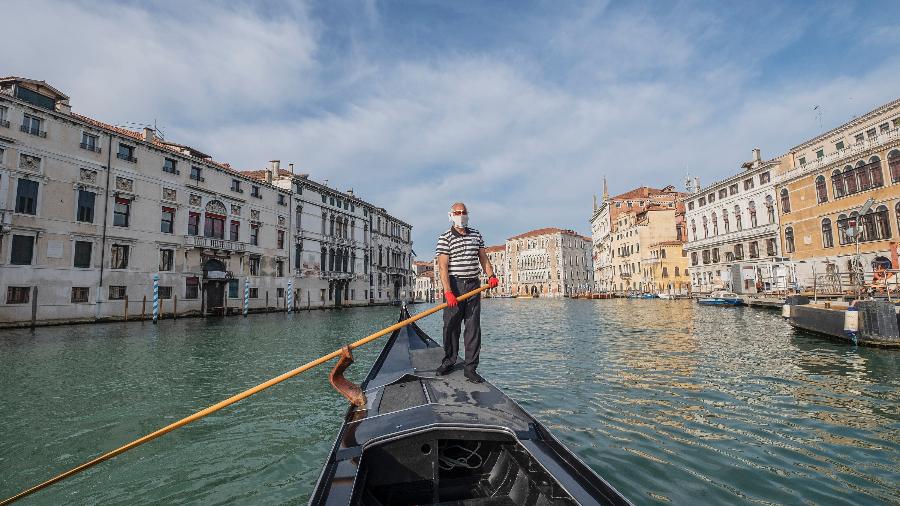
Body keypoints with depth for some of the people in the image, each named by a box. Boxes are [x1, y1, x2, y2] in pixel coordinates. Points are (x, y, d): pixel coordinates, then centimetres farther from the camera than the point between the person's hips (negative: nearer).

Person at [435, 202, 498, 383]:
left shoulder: (476, 235, 13)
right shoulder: (445, 238, -3)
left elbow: (483, 258, 16)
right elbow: (443, 267, -11)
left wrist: (491, 275, -2)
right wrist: (448, 291, -20)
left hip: (473, 285, 4)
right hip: (455, 285, -4)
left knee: (473, 328, 3)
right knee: (451, 326, 5)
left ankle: (470, 368, 10)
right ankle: (449, 361, 25)